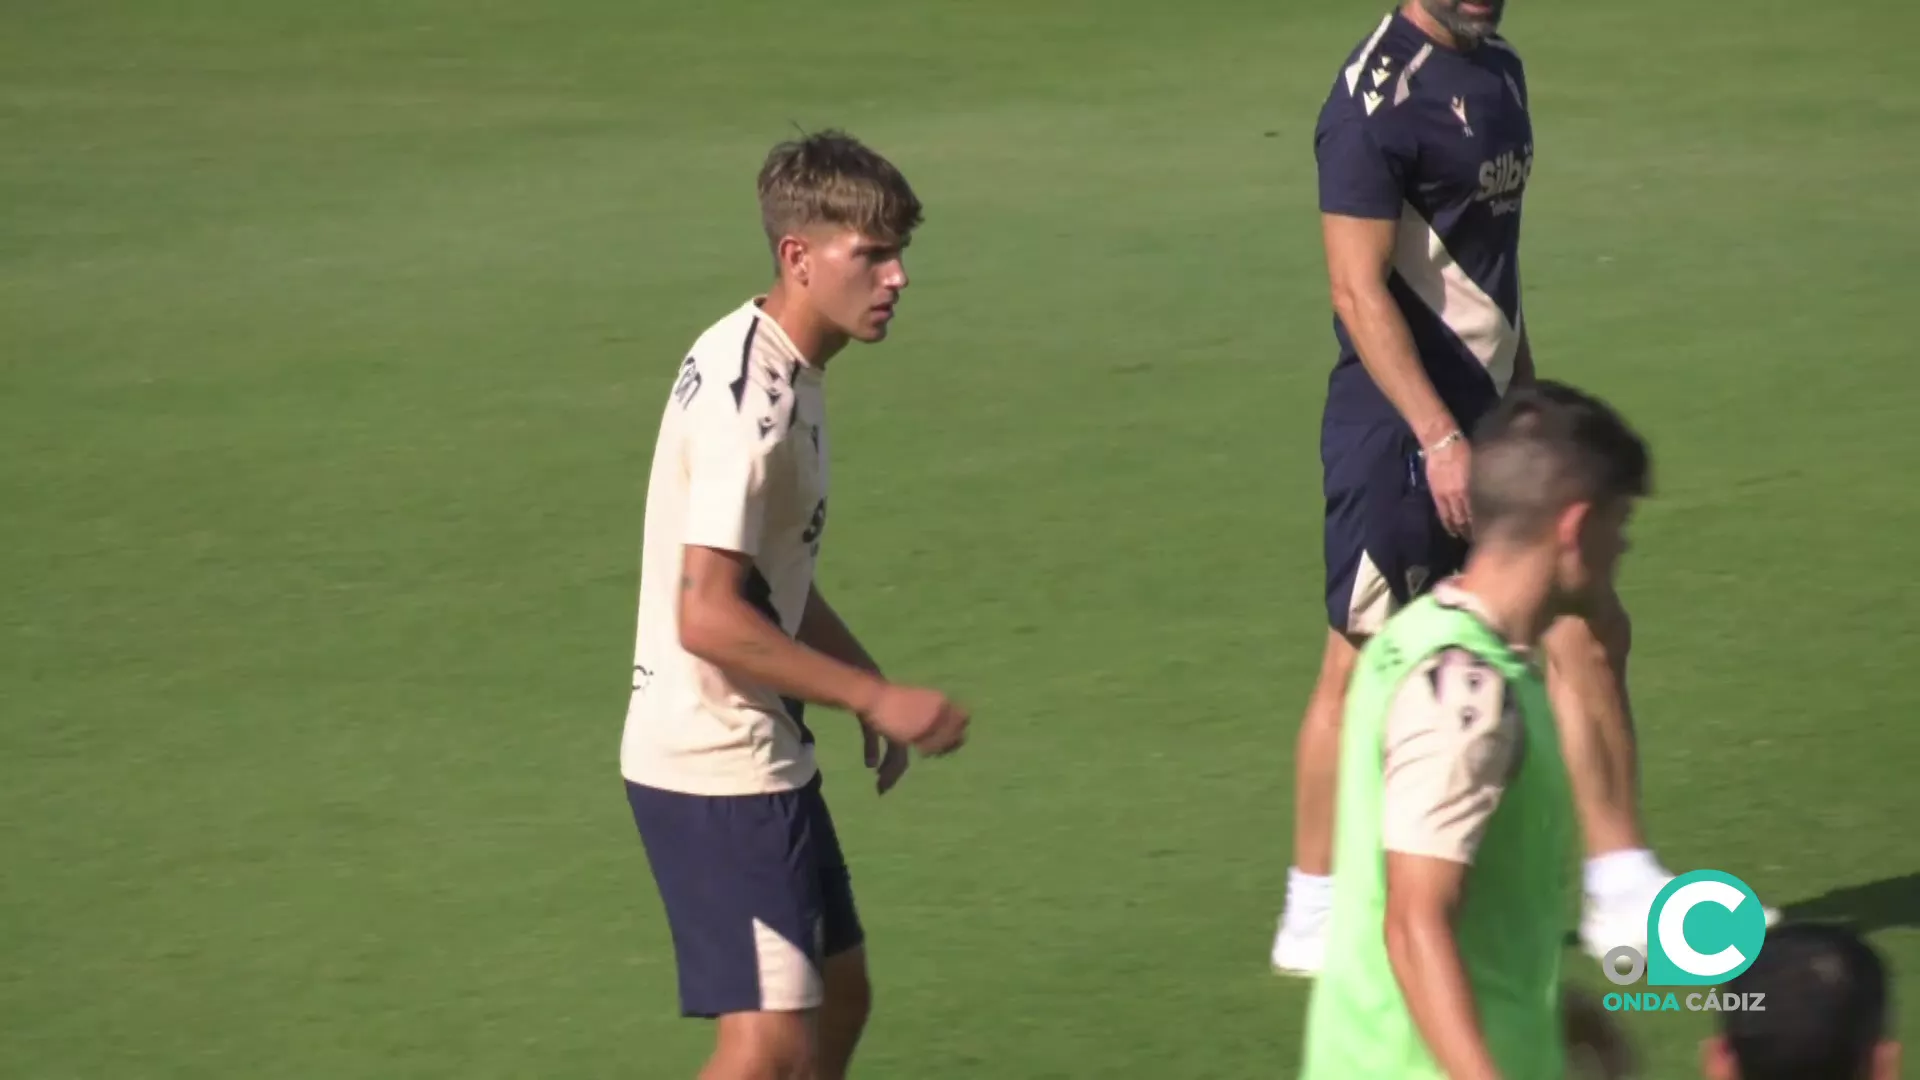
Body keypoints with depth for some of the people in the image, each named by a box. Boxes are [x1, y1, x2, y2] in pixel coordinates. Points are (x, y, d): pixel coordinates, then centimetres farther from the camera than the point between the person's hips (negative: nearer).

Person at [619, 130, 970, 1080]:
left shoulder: (784, 372, 10)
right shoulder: (749, 403, -22)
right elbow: (709, 617, -27)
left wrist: (869, 689, 14)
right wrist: (877, 698, -22)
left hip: (761, 755, 10)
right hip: (715, 767, -10)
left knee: (836, 998, 19)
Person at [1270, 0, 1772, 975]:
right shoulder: (1376, 97, -16)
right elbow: (1359, 291, -20)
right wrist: (1442, 440, -23)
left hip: (1484, 422, 9)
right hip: (1397, 428, -9)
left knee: (1589, 635, 6)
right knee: (1363, 667, 0)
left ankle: (1621, 897, 12)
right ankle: (1312, 920, 11)